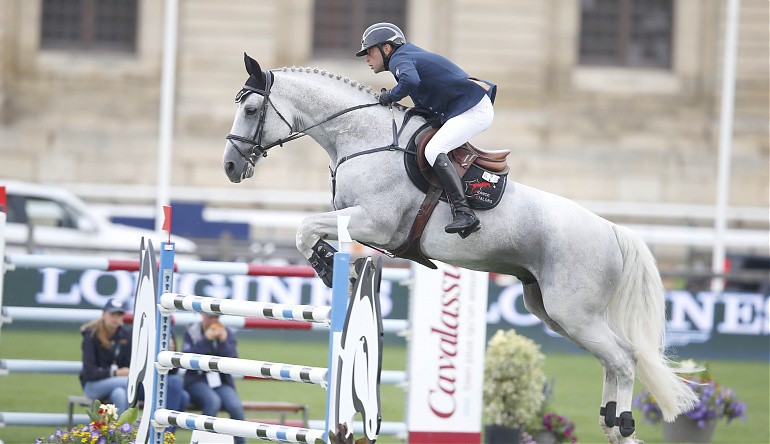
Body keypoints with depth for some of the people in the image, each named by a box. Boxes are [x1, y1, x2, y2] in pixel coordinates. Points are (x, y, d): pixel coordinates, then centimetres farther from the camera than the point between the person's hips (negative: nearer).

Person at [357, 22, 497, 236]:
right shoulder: (411, 55, 21)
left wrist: (391, 96, -15)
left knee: (434, 150, -24)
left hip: (473, 110, -11)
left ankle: (464, 213, -33)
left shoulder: (400, 59, -9)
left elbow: (411, 80, -32)